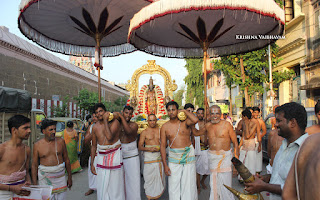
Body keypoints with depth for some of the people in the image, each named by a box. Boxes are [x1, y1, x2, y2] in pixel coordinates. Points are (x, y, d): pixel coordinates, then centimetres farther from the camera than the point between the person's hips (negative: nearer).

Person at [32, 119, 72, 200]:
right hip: (45, 177, -1)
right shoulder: (37, 145, -1)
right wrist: (34, 184, -1)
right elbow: (34, 165, 1)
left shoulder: (60, 141, 2)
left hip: (60, 176, 1)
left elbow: (66, 160, 7)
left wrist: (69, 177, 8)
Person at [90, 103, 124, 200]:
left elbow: (109, 137, -25)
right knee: (101, 186, 7)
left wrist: (105, 120, -18)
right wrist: (92, 164, 11)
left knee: (115, 185, 2)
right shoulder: (95, 127, 6)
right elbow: (93, 146, 13)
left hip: (114, 155, -4)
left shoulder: (114, 122, -8)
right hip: (101, 157, 4)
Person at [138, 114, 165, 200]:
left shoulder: (160, 130, 8)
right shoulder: (144, 132, 0)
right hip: (149, 157, -3)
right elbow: (140, 147, -2)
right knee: (150, 177, -2)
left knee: (160, 177, 5)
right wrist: (149, 148, -18)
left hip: (159, 156, 3)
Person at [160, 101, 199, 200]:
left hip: (188, 155, -1)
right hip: (174, 157, 1)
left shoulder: (184, 122, -4)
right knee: (173, 185, 4)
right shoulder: (165, 127, 0)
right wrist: (165, 165, -5)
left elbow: (195, 120, -27)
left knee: (189, 184, 6)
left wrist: (184, 111, -11)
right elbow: (162, 146, 0)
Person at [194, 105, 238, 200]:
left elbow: (235, 142, -3)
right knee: (214, 182, 9)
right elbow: (197, 133, 24)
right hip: (212, 156, 4)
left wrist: (236, 158, -8)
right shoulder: (208, 125, 6)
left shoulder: (226, 124, -6)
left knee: (225, 182, -5)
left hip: (225, 156, -4)